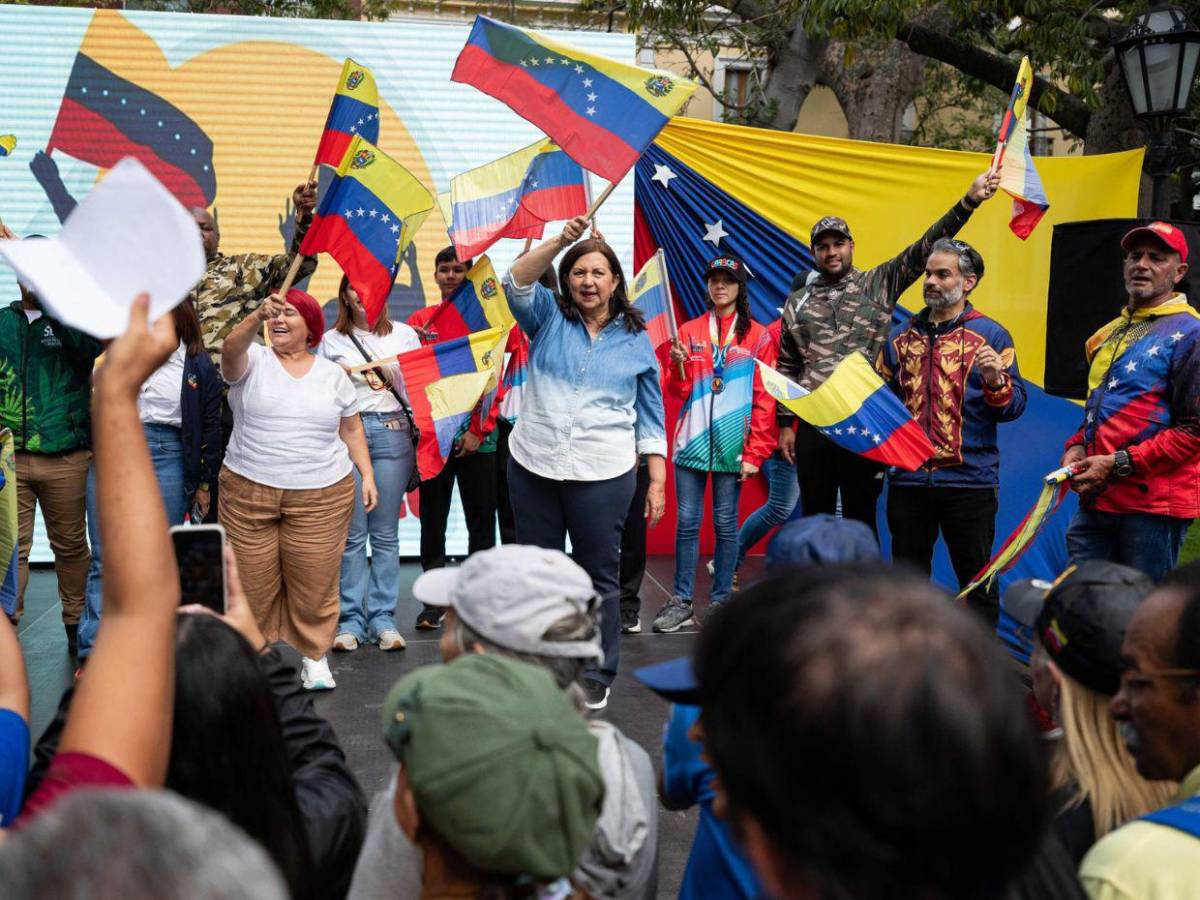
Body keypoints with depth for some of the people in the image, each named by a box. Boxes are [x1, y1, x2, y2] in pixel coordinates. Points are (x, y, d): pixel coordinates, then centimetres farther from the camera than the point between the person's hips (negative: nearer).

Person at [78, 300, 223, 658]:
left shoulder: (199, 367, 3)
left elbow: (210, 427, 6)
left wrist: (204, 484, 5)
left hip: (166, 458, -1)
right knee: (105, 560, 0)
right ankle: (93, 652, 1)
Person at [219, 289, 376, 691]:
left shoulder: (332, 374, 10)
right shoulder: (253, 361, 2)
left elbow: (351, 429, 15)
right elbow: (231, 350, -22)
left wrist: (367, 474, 7)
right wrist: (257, 316, -39)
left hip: (321, 496, 1)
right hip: (249, 491, -1)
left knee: (315, 583, 3)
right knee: (254, 582, 6)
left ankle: (315, 656, 21)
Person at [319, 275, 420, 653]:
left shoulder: (404, 335, 12)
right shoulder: (331, 341, 11)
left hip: (392, 431, 0)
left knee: (386, 533, 2)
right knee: (351, 533, -1)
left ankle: (383, 618, 8)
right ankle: (350, 620, 5)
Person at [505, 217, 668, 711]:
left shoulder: (636, 340, 6)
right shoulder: (549, 318, 7)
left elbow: (650, 418, 7)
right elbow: (517, 282, -14)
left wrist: (657, 481, 0)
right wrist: (562, 239, -26)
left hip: (602, 474, -1)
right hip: (533, 466, 2)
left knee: (599, 575, 4)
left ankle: (597, 676, 17)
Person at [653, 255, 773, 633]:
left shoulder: (757, 336, 4)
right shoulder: (689, 331, 9)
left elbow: (764, 400, 1)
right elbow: (678, 390, 8)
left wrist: (754, 453, -5)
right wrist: (678, 365, -14)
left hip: (732, 446, -1)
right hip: (691, 442, 2)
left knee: (725, 523, 3)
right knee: (687, 522, 1)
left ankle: (720, 601, 13)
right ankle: (681, 601, 8)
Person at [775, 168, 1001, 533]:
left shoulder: (878, 284, 5)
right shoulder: (798, 302, 11)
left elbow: (924, 249, -4)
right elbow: (787, 368, 13)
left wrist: (968, 201, -14)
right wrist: (785, 424, 9)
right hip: (812, 426, 2)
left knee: (860, 520, 6)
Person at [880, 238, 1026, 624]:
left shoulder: (990, 335, -1)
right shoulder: (901, 336, 11)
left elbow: (1015, 407, -5)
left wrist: (996, 380, -24)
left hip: (969, 479, -4)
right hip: (907, 479, 4)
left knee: (976, 578, 5)